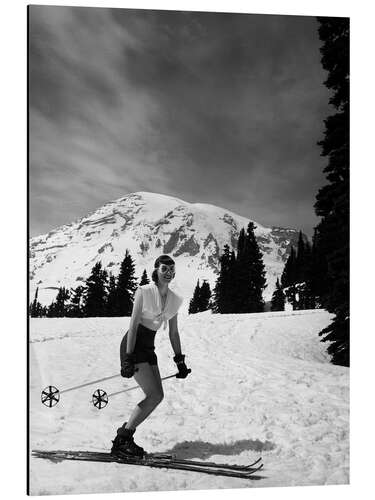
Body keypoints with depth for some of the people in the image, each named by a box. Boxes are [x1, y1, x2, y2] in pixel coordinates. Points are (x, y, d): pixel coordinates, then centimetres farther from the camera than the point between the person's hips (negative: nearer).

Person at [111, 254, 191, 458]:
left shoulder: (174, 300, 7)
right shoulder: (144, 292, -12)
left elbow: (173, 333, 14)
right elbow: (133, 326, -15)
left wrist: (180, 360, 11)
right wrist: (128, 358, -20)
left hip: (149, 348, 7)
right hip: (133, 345, -7)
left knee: (157, 396, -2)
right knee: (154, 395, -15)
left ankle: (124, 435, 9)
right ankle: (123, 440, -6)